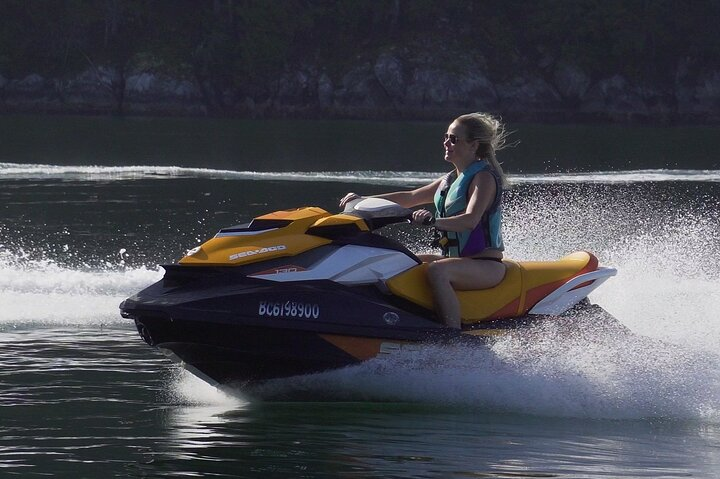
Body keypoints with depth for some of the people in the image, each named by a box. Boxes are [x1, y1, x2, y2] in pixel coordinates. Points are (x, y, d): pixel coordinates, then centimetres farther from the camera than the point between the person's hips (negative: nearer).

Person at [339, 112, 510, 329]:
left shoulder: (483, 177, -11)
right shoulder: (451, 180, 16)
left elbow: (471, 220, -28)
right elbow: (411, 198, 19)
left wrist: (434, 221, -44)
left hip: (486, 266, -10)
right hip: (458, 260, 10)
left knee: (436, 270, -37)